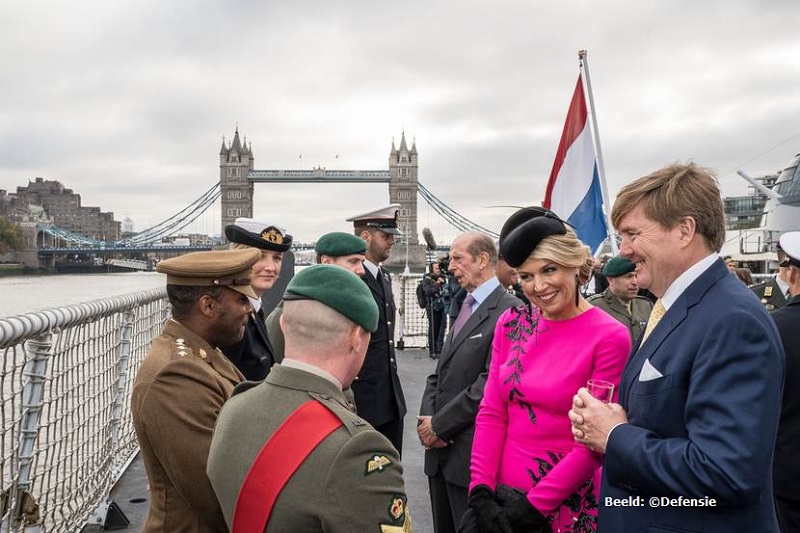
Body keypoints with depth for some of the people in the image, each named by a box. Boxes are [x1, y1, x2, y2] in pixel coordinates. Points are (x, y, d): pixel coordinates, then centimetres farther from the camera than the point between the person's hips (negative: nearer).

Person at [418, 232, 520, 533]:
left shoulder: (510, 311, -14)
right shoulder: (466, 308, 16)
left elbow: (491, 383, -22)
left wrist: (439, 425, -15)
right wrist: (426, 417, -2)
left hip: (472, 452, -8)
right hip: (442, 448, 8)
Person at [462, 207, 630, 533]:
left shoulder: (609, 337, -14)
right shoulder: (511, 323, -1)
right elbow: (491, 412, 0)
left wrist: (534, 506, -14)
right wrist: (480, 490, -9)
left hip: (566, 503, -4)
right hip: (500, 493, 4)